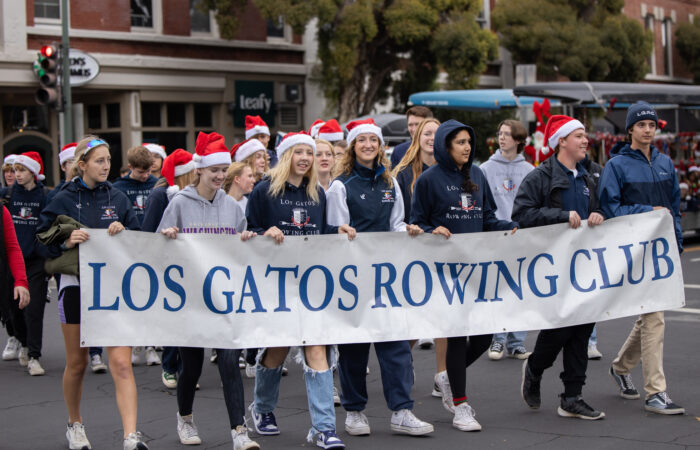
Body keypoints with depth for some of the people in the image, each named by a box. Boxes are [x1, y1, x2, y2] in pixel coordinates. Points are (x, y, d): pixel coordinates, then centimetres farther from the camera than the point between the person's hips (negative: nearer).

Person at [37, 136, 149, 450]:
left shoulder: (118, 199, 7)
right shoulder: (63, 200, 0)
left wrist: (123, 232, -9)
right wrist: (67, 242, -19)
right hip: (76, 285, -1)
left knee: (121, 363, -12)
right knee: (77, 363, 13)